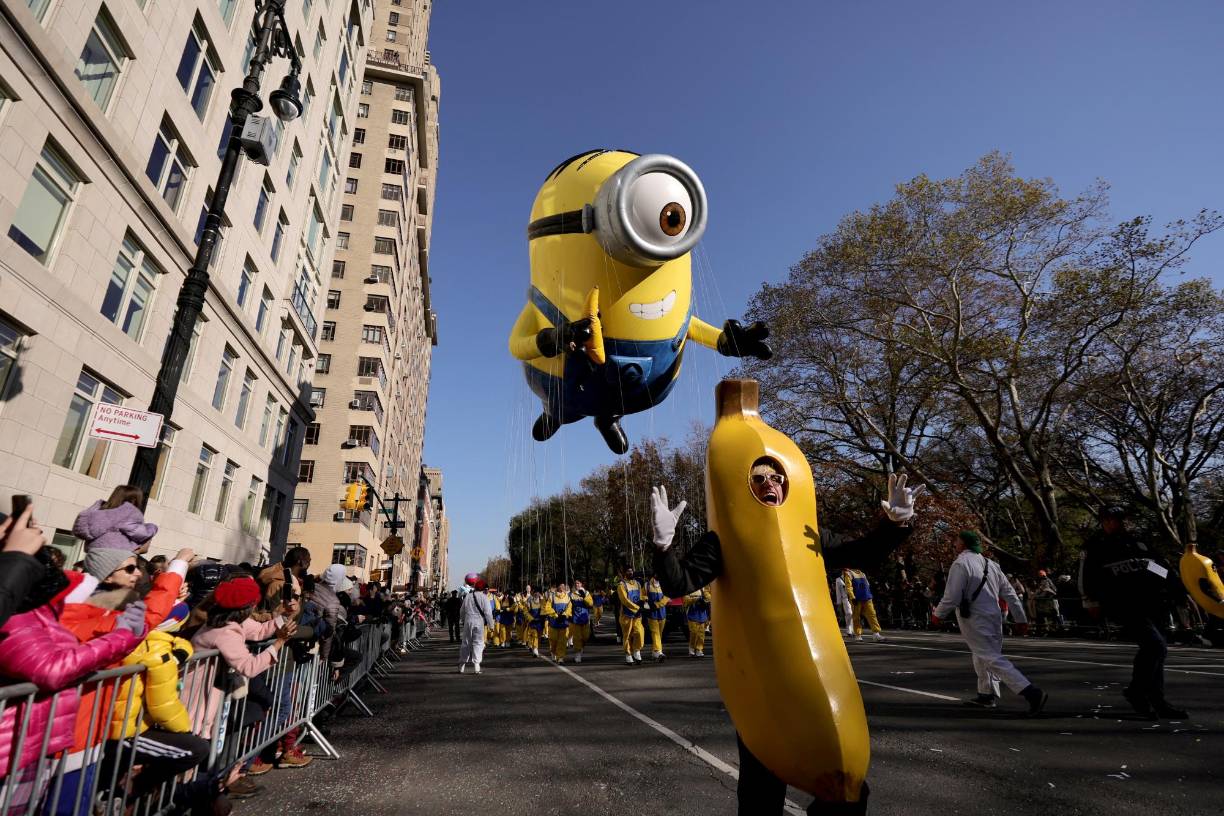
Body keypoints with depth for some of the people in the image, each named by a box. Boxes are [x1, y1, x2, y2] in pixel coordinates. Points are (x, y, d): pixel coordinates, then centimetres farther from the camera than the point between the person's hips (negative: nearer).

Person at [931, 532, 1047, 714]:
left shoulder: (960, 564, -15)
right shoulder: (990, 564, 11)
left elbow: (952, 597, -19)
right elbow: (1010, 593, 11)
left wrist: (938, 614, -4)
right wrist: (1020, 619, 16)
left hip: (975, 622, -9)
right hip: (994, 617, 9)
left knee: (993, 659, -6)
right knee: (982, 656, 21)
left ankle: (1032, 693, -13)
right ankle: (987, 695, 30)